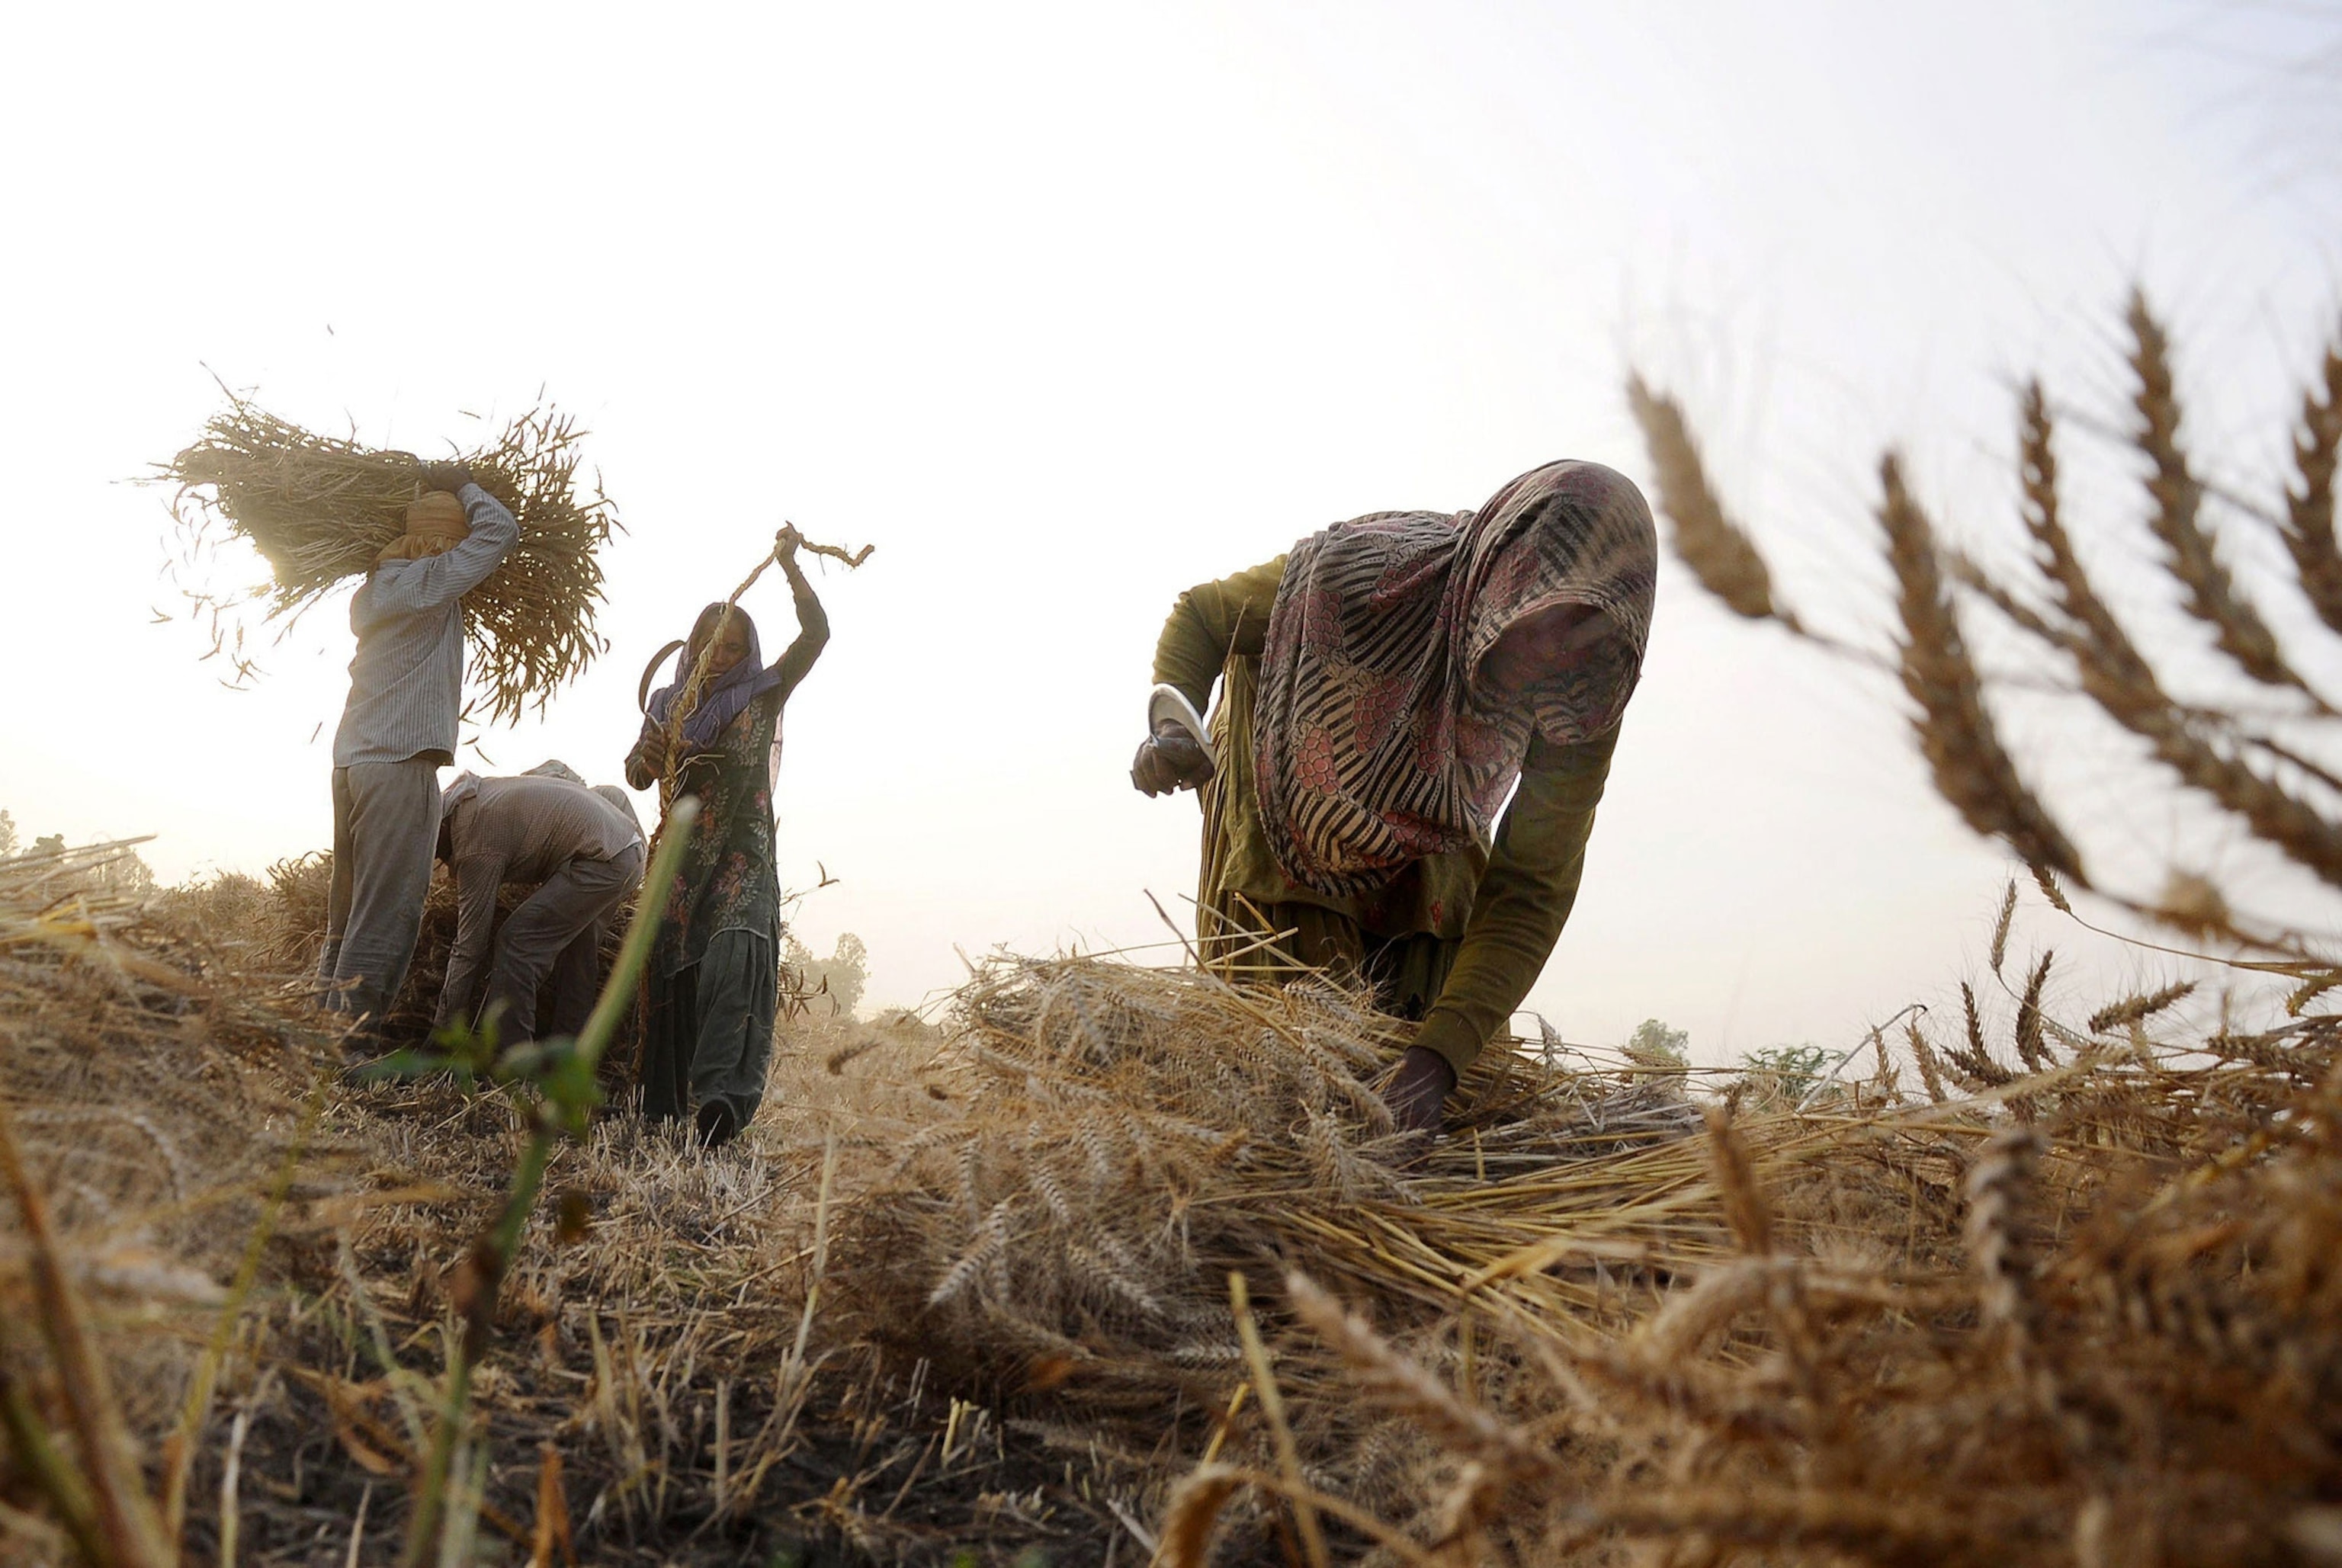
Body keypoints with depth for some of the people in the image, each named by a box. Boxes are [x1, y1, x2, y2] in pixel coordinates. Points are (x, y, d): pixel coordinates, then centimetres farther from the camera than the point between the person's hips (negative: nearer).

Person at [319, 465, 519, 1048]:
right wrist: (461, 485, 13)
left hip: (352, 760, 9)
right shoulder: (430, 580, -5)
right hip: (400, 764, -9)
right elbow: (501, 529, -3)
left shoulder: (373, 589, 19)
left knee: (351, 906, 11)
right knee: (387, 911, -9)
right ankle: (356, 1031, -11)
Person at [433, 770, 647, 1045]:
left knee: (518, 943, -11)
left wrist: (444, 1027, -4)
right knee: (575, 961, 19)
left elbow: (470, 944, -12)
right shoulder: (470, 794, 12)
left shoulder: (476, 841, -15)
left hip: (602, 861, -11)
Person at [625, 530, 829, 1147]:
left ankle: (721, 1096, -36)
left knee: (735, 957, -23)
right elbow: (637, 777, 10)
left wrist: (790, 565, -8)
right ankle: (666, 1106, 5)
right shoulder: (668, 703, 14)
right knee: (673, 969, 0)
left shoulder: (762, 696, 6)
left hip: (743, 854, -3)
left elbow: (816, 633, -4)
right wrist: (651, 751, -12)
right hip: (682, 856, 4)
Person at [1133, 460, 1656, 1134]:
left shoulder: (1584, 703, -29)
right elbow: (1201, 616, -18)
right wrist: (1170, 721, -39)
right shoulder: (1356, 568, -37)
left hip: (1422, 873, 2)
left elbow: (1532, 889, -28)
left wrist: (1440, 1054, -40)